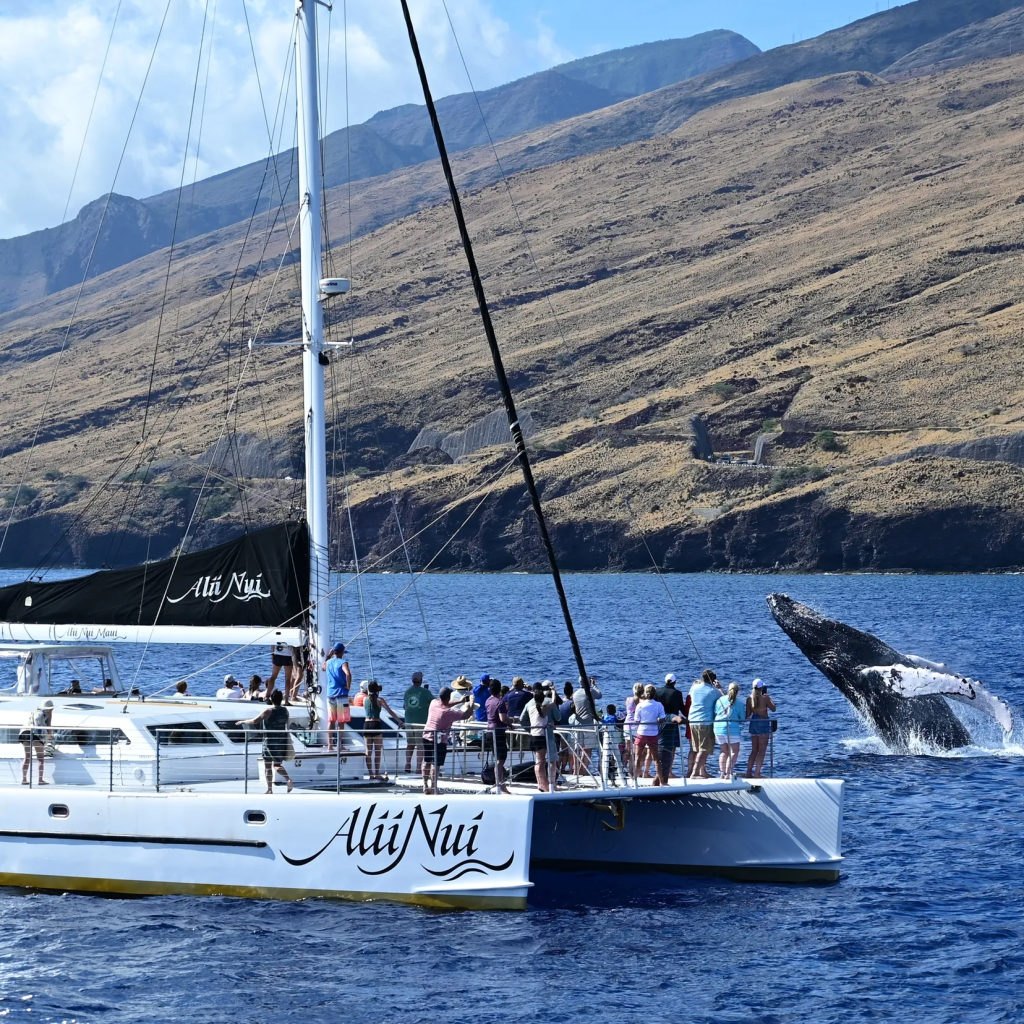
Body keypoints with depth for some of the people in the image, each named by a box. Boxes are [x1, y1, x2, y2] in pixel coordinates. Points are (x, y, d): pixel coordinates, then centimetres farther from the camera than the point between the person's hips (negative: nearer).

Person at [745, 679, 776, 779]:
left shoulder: (749, 698, 0)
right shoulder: (765, 698, -12)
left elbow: (748, 715, 1)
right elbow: (773, 708, 0)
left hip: (753, 723, 5)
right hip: (763, 723, -5)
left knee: (754, 750, 16)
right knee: (762, 751, 0)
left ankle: (748, 773, 16)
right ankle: (757, 774, -5)